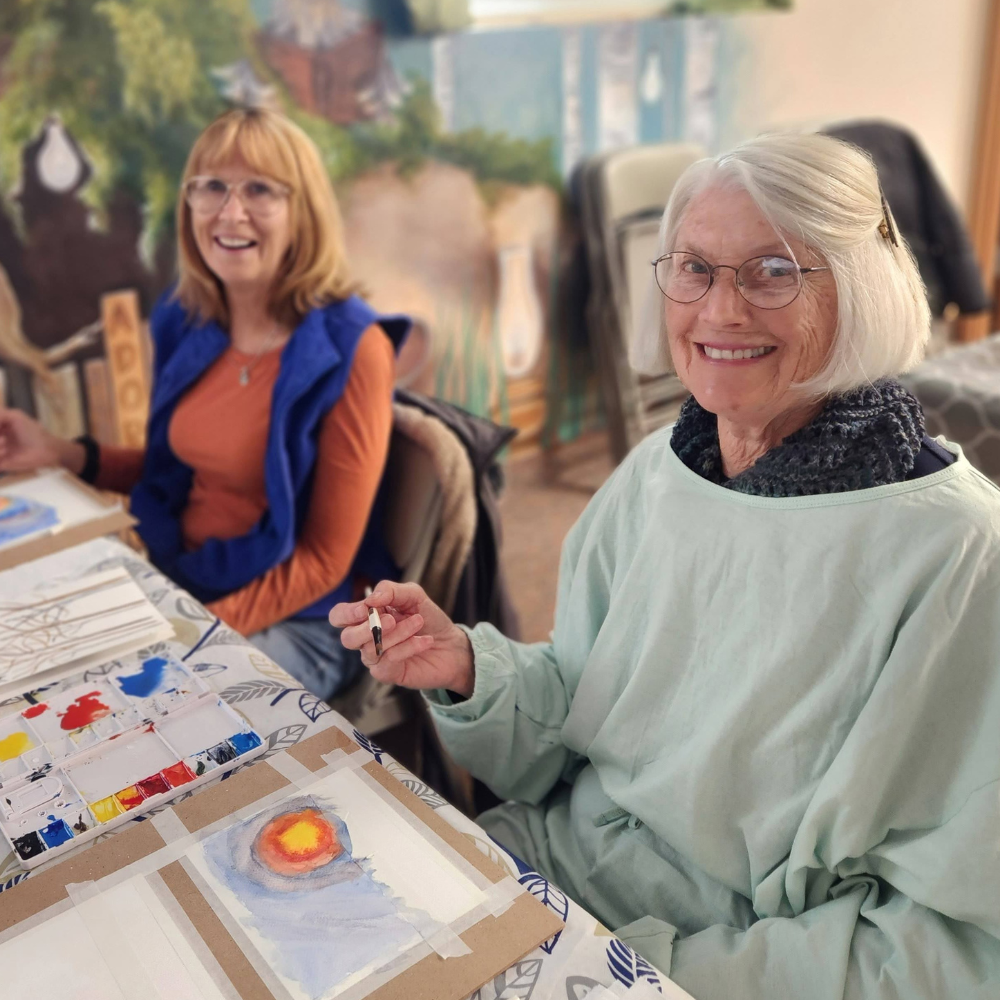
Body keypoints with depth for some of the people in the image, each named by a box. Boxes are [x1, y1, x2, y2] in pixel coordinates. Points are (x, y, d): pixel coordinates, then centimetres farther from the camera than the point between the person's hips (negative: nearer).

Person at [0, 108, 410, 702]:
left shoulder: (351, 348, -19)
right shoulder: (185, 322, 0)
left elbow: (325, 561, -16)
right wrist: (62, 454, 1)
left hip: (296, 623, -6)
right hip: (175, 585, 6)